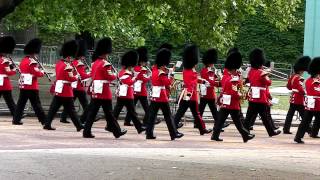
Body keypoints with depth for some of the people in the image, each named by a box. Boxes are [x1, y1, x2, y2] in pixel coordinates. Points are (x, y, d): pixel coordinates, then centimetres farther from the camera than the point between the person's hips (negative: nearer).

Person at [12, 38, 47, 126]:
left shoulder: (23, 60, 14)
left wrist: (38, 70, 10)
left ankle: (16, 120, 5)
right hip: (32, 86, -8)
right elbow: (37, 73, -18)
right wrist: (42, 72, 2)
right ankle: (43, 120, 2)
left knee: (21, 103, 8)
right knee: (36, 104, -3)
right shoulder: (32, 62, -14)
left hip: (23, 85, 8)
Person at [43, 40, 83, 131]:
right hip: (66, 91, -8)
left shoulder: (58, 63, 11)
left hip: (58, 89, 8)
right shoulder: (67, 66, -16)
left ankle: (47, 124, 3)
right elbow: (71, 78, -18)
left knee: (53, 108, 6)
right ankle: (79, 125, 5)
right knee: (70, 109, -2)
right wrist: (76, 77, 2)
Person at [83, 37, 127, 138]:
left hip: (95, 91, 8)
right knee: (109, 113, 0)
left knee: (92, 112, 5)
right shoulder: (105, 64, -13)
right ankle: (117, 132, 10)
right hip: (104, 92, -8)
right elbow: (110, 77, -15)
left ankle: (86, 132, 1)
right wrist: (115, 76, 7)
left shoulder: (95, 63, 13)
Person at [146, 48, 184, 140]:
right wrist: (171, 75, -8)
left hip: (154, 96, 8)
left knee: (152, 115, 5)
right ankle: (174, 133, 4)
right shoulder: (162, 73, -15)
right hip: (162, 97, -8)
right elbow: (168, 82, -23)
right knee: (168, 116, -1)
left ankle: (149, 133, 2)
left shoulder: (154, 69, 8)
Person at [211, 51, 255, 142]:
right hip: (233, 104, -8)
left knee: (220, 120, 6)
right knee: (237, 121, 0)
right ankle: (246, 135, 10)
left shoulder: (225, 77, 10)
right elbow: (235, 94, -21)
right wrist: (241, 95, -5)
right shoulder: (233, 80, -18)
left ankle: (215, 135, 3)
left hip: (224, 103, 8)